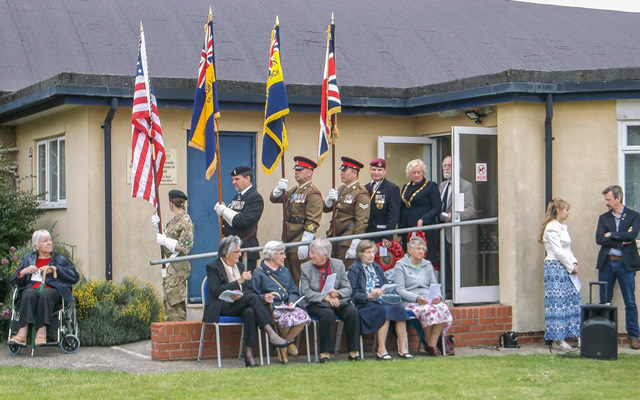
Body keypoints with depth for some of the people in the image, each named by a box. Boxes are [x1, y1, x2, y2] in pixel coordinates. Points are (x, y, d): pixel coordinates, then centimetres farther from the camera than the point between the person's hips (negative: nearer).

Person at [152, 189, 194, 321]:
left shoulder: (185, 221, -13)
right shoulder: (173, 221, 15)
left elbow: (185, 246, -19)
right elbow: (166, 240, 24)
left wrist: (164, 241, -16)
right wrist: (157, 227, 9)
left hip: (178, 267, -10)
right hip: (169, 267, 10)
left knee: (175, 303, -8)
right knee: (167, 302, 12)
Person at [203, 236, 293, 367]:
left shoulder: (240, 266, 20)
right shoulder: (213, 267, 0)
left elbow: (249, 289, 15)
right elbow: (216, 291, -13)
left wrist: (241, 294, -9)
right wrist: (239, 281, -17)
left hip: (239, 304, 5)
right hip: (221, 308, -5)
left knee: (250, 312, -34)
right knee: (252, 297, -31)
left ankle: (249, 354, -38)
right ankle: (272, 335, -37)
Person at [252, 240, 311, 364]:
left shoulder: (285, 271, 27)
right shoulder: (259, 273, 7)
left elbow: (294, 292, 20)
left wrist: (292, 301, -2)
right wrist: (264, 298, -23)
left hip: (287, 306, 5)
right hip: (271, 307, -5)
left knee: (302, 316, -27)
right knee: (287, 318, -36)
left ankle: (285, 342, -3)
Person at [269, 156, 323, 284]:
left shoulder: (313, 193, -11)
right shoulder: (294, 191, 17)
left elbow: (313, 222, -18)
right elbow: (274, 198, 21)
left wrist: (305, 244, -23)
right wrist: (280, 188, -1)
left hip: (301, 242, -9)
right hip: (288, 240, 9)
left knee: (300, 278, -5)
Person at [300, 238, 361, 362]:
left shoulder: (338, 264, 7)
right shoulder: (306, 267, 4)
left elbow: (348, 289, 4)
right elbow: (306, 292, -6)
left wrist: (337, 293, -18)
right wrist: (325, 297, -19)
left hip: (338, 301, 2)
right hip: (316, 304, -2)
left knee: (353, 312, -27)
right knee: (328, 314, -35)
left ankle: (353, 351, -19)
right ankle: (325, 352, -30)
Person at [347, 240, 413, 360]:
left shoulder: (377, 268, 25)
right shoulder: (354, 269, 5)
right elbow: (353, 293, -5)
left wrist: (384, 291, -3)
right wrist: (369, 295, -19)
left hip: (380, 300, 5)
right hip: (364, 304, -5)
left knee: (399, 308, -26)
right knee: (384, 310, -35)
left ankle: (403, 349, -25)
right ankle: (381, 351, -32)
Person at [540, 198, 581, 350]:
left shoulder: (562, 227, 18)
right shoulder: (551, 228, -11)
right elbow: (558, 251, -15)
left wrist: (574, 263, 4)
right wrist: (570, 267, -9)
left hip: (565, 269, 9)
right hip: (555, 267, -9)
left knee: (572, 299, 5)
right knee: (558, 301, -8)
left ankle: (560, 336, 9)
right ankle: (558, 338, -5)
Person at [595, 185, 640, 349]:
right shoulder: (604, 218, 10)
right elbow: (599, 239, -4)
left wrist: (611, 234, -9)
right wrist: (622, 240, -10)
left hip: (625, 263, -3)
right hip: (606, 263, 3)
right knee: (604, 302, 6)